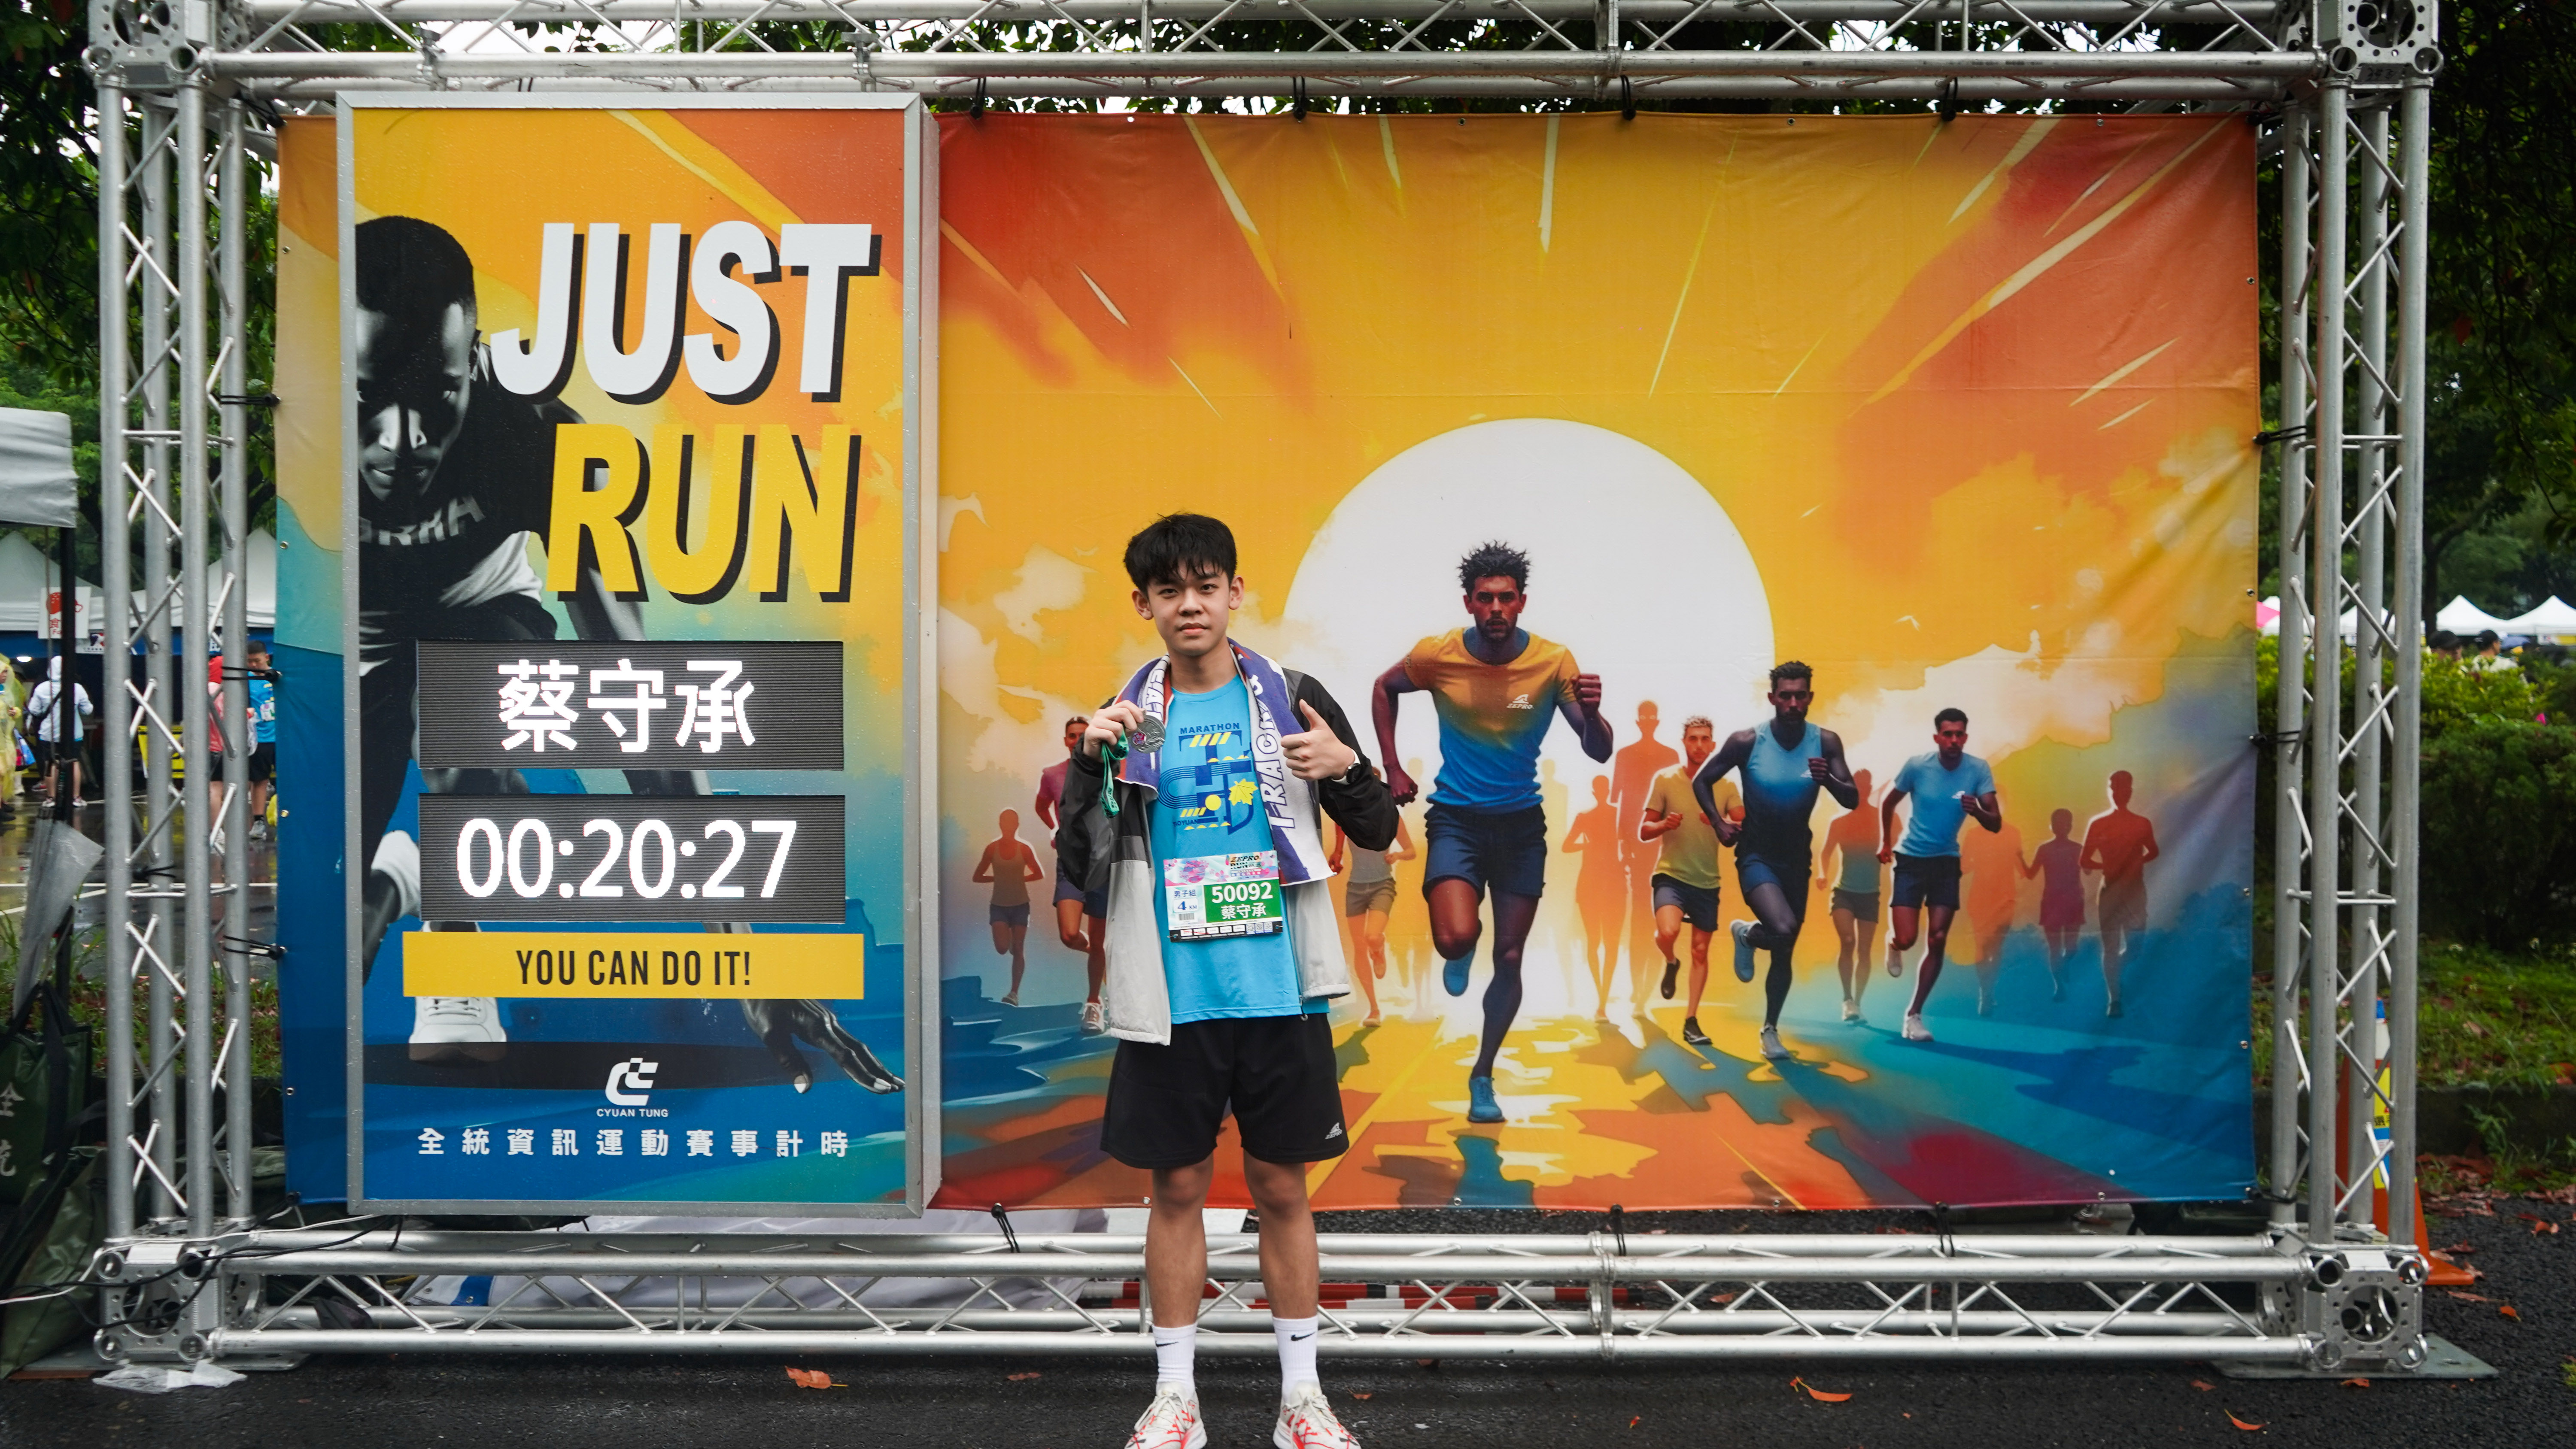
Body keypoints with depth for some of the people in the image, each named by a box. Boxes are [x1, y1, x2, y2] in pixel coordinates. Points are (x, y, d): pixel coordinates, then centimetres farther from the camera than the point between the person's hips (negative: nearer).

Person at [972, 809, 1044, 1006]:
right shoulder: (992, 849, -3)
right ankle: (1009, 947, 25)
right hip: (999, 906, 0)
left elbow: (1039, 874, 6)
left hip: (1020, 905, 0)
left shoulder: (1024, 849, -4)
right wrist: (997, 878, -5)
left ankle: (1014, 993, 6)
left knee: (1018, 950, 0)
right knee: (1002, 949, -12)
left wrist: (1021, 878, -4)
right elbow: (978, 877, 4)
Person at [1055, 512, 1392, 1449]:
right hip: (1170, 999, 1)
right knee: (1178, 1187, 8)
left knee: (1282, 1187, 8)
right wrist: (1088, 762, -13)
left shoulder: (1293, 699, 2)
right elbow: (1079, 868, 0)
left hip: (1281, 993, 0)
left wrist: (1348, 768, -15)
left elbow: (1379, 833, 5)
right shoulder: (1126, 718, 4)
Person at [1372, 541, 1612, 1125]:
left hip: (1521, 823, 1)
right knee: (1456, 938, -24)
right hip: (1456, 818, -1)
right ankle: (1461, 958, 17)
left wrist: (1591, 713, -33)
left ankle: (1483, 1076, 27)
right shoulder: (1436, 656, -11)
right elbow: (1384, 690, 11)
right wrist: (1392, 769, 5)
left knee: (1510, 959, 6)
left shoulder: (1554, 661, -11)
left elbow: (1599, 753, -10)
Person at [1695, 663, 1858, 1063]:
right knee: (1783, 930, -28)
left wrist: (1829, 780, -30)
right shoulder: (1747, 741, -15)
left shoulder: (1826, 742, -9)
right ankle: (1747, 935, 7)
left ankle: (1770, 1030, 31)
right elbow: (1702, 781, -2)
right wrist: (1720, 824, -13)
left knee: (1785, 954, 12)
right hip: (1756, 855, -4)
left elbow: (1852, 800, -10)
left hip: (1796, 857, 4)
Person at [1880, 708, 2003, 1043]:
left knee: (1937, 941, -3)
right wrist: (1886, 843, 7)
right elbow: (1888, 803, 4)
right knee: (1906, 939, -10)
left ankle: (1915, 1014, 10)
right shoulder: (1918, 766, -13)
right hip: (1911, 860, -2)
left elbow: (1996, 823, -14)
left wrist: (1977, 811, -34)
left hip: (1947, 862, 2)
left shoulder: (1978, 770, -10)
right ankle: (1893, 945, 31)